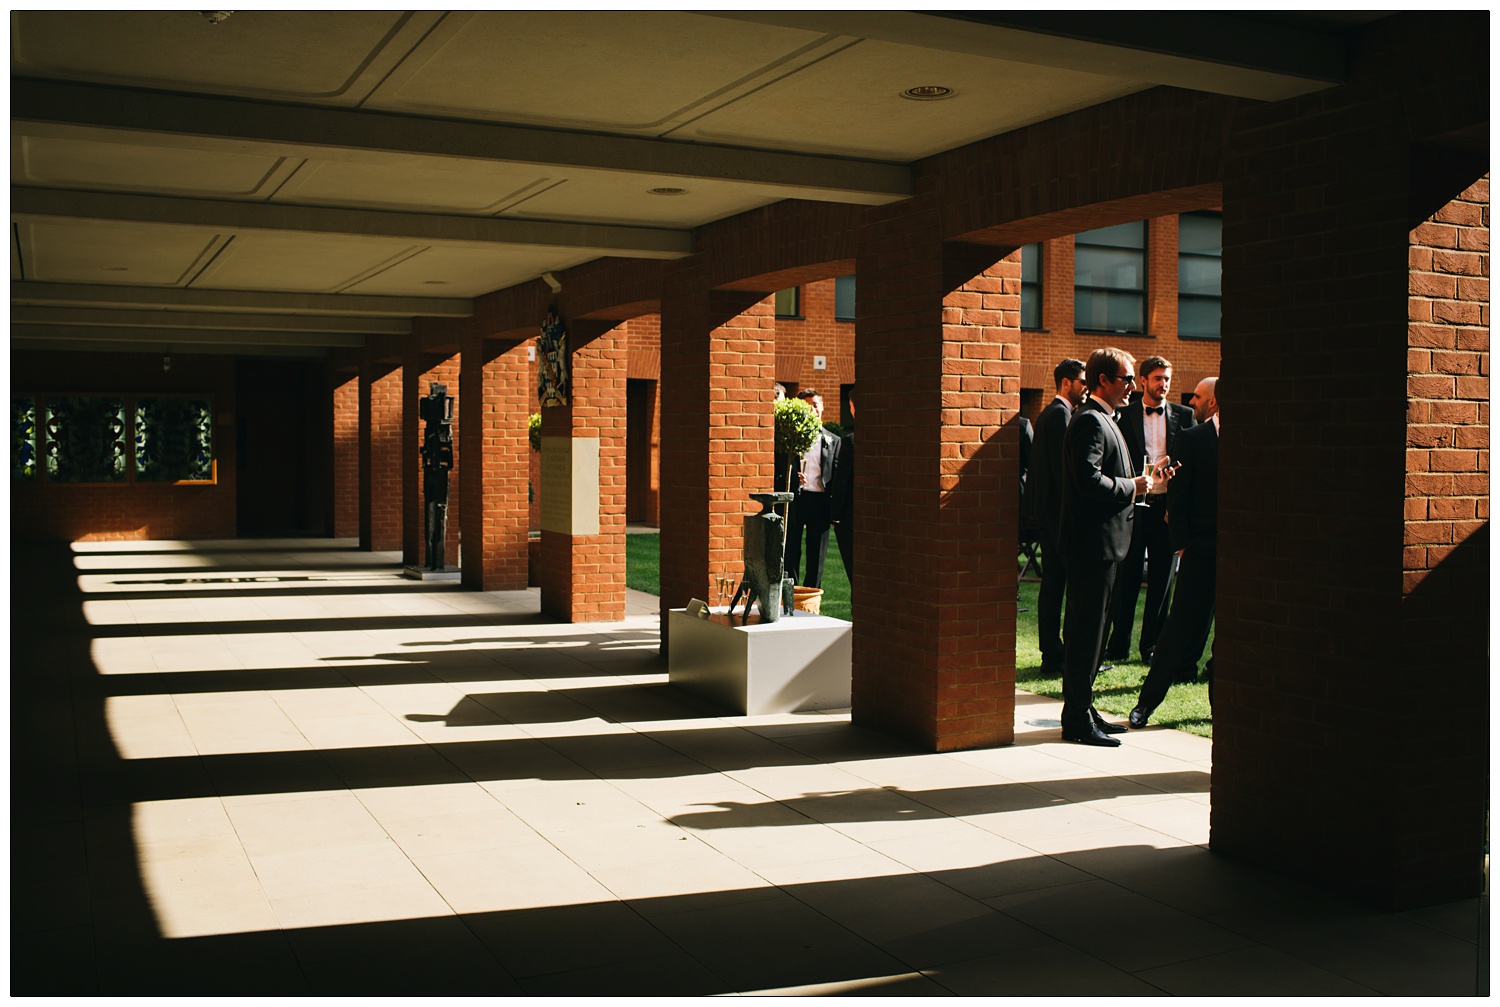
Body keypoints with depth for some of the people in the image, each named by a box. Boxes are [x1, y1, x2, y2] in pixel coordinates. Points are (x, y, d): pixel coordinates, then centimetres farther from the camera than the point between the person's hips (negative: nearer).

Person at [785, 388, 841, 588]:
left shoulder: (832, 441, 12)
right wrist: (793, 476, -17)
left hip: (820, 500, 2)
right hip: (794, 498, -2)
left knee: (817, 555, 5)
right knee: (791, 553, 1)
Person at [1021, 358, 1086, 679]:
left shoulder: (1048, 413, 19)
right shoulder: (1061, 414, -12)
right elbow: (1062, 466, -19)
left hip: (1046, 511, 10)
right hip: (1058, 511, -10)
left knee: (1052, 584, 11)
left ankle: (1052, 656, 15)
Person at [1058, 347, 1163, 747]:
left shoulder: (1101, 420, 19)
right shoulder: (1089, 421, -15)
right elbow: (1089, 479, -26)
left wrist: (1137, 482, 10)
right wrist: (1132, 487, -14)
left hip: (1102, 543, 11)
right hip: (1093, 543, -11)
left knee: (1090, 628, 15)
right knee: (1086, 631, -5)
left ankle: (1082, 710, 24)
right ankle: (1077, 720, 1)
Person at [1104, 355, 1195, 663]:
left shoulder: (1183, 415, 8)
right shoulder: (1125, 415, 4)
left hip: (1168, 506, 2)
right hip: (1132, 504, -1)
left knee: (1162, 579, 7)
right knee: (1126, 577, 3)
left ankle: (1152, 644, 17)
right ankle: (1118, 645, 12)